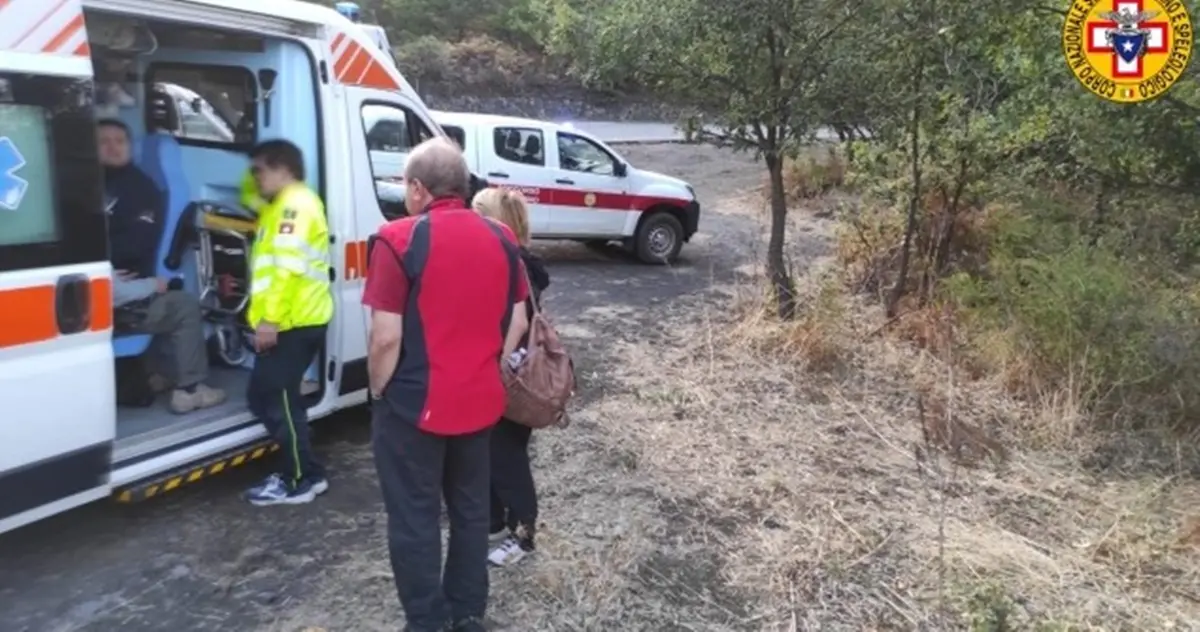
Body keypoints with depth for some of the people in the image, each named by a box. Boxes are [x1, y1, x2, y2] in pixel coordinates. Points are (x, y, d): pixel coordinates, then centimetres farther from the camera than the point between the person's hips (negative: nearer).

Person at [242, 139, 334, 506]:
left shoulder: (295, 204, -12)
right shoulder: (283, 205, 22)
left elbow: (288, 266, -23)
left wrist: (270, 318, -26)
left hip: (293, 323, -11)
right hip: (292, 322, 11)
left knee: (275, 399, -6)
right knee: (269, 397, 15)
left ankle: (302, 480, 3)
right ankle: (302, 472, 21)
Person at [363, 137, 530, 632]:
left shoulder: (400, 239, -15)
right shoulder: (502, 239, 2)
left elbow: (387, 336, -17)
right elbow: (518, 323, 7)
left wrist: (378, 390, -2)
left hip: (415, 404, -5)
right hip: (480, 402, 6)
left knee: (414, 520, 9)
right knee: (471, 510, 18)